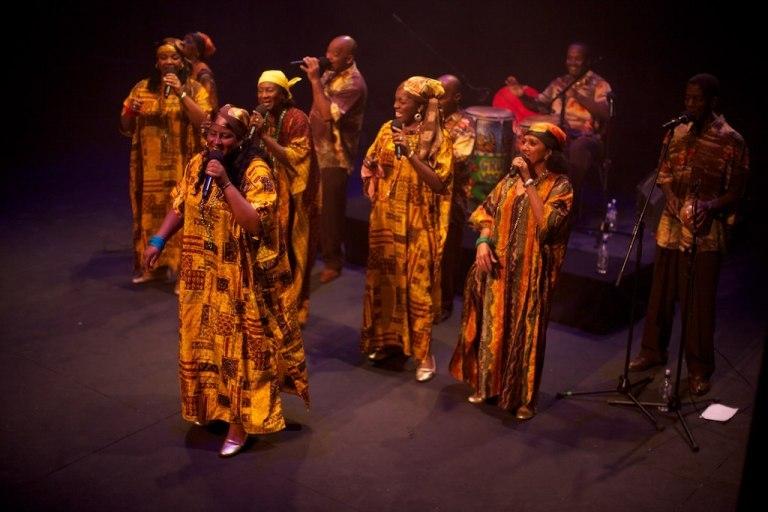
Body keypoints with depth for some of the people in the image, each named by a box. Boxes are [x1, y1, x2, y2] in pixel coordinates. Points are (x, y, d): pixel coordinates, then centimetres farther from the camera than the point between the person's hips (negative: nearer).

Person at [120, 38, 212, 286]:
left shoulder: (194, 88, 1)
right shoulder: (142, 87, 9)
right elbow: (125, 128, 12)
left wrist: (180, 93, -18)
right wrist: (130, 111, -9)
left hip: (181, 167, -3)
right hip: (149, 167, 3)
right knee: (149, 212, 7)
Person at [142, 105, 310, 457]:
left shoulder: (256, 172, -17)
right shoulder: (197, 164, 3)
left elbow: (255, 222, -26)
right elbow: (180, 207, 13)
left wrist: (225, 182, -30)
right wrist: (158, 241, 5)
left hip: (241, 279, -6)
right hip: (202, 274, 6)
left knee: (239, 346, 1)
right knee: (204, 341, 17)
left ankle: (240, 422, 13)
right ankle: (212, 405, 37)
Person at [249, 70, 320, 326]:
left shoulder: (297, 118, -13)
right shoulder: (262, 117, 9)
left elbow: (295, 157, -22)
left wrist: (265, 136, -25)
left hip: (292, 195, -6)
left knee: (290, 251, 0)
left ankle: (294, 306, 14)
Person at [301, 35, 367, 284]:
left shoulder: (353, 83, -19)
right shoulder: (331, 73, 9)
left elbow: (329, 113, -30)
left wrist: (315, 80, -27)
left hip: (335, 156, -8)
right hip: (317, 149, 8)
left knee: (330, 208, 0)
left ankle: (333, 262, 13)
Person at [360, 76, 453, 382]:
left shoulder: (437, 138, -10)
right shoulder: (388, 130, 5)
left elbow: (439, 182, -18)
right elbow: (369, 164, 17)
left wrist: (410, 154, -22)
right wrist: (373, 188, -2)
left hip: (417, 225, -5)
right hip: (386, 220, 5)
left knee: (417, 285, -3)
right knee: (385, 279, 12)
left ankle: (423, 352, 5)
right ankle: (387, 339, 26)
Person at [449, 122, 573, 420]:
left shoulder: (560, 186, -6)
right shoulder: (511, 178, 9)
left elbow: (545, 222, -20)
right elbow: (488, 211, 9)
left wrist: (528, 181, -18)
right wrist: (483, 241, -8)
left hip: (530, 270, -5)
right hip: (499, 264, 5)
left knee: (523, 329, 1)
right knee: (493, 324, 11)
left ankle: (523, 397, 14)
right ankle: (488, 384, 27)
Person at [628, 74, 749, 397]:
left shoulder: (731, 141, -7)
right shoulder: (676, 132, 7)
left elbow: (735, 191, -5)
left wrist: (711, 206, -23)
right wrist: (672, 198, -8)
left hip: (705, 230, -4)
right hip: (671, 224, 5)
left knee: (699, 300, 1)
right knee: (661, 292, 14)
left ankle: (699, 369, 13)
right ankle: (653, 351, 31)